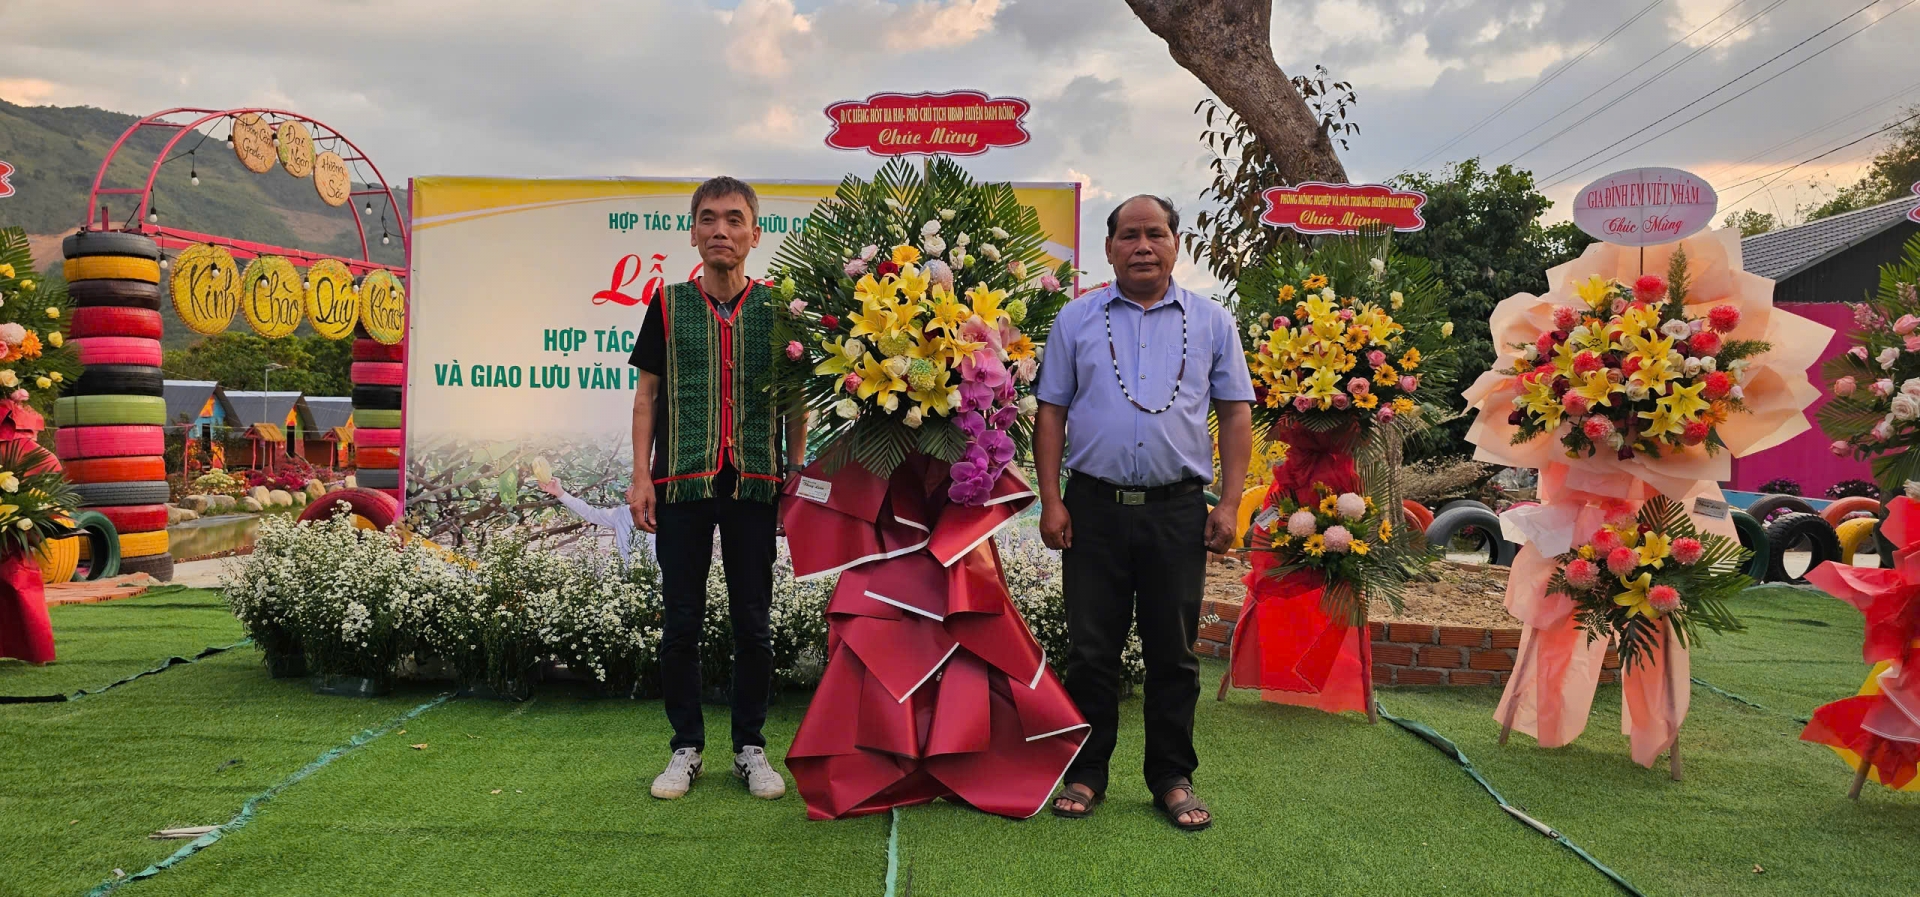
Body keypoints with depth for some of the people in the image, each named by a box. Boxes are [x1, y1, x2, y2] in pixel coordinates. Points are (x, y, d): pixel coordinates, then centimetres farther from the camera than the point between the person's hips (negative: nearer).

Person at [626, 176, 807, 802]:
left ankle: (750, 747, 19)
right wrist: (641, 476, 0)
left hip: (754, 483, 0)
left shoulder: (777, 309, 5)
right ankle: (686, 748, 19)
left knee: (753, 622, 6)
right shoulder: (668, 305, 5)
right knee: (682, 621, 6)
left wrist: (796, 476, 4)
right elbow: (648, 394, 7)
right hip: (682, 481, 0)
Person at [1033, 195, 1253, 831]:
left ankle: (1172, 779, 20)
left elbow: (1235, 414, 8)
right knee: (1091, 648, 6)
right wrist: (1051, 501, -2)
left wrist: (1230, 504, -2)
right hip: (1094, 506, 0)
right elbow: (1051, 413, 7)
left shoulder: (1211, 322, 9)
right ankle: (1086, 774, 19)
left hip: (1177, 510, 0)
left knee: (1174, 653, 7)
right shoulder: (1077, 319, 8)